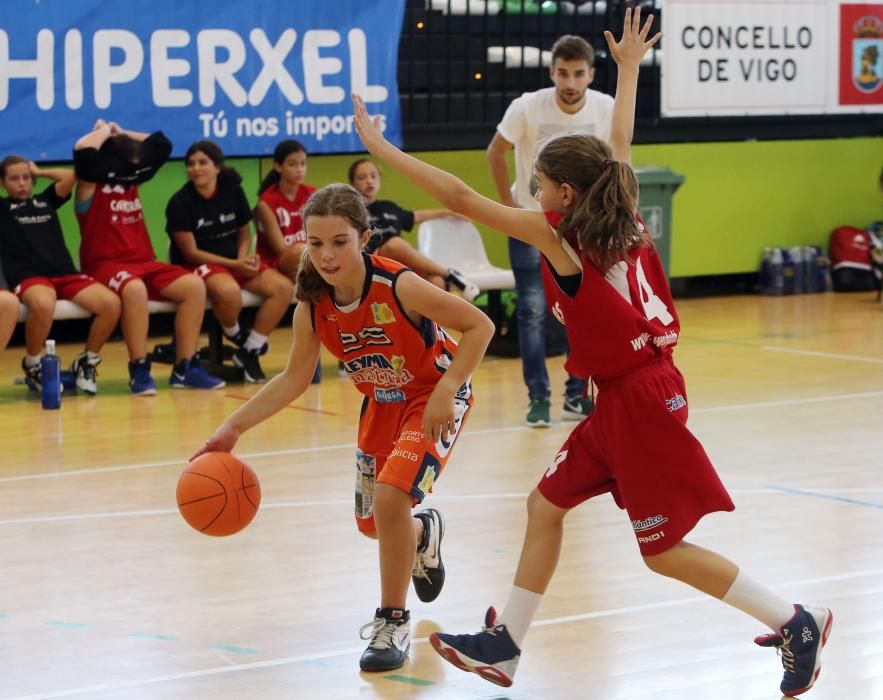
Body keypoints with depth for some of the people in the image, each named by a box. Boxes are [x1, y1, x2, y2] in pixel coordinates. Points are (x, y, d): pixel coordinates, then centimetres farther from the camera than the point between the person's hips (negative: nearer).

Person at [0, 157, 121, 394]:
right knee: (43, 304, -43)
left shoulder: (46, 200, 26)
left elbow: (70, 176, 14)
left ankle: (86, 362, 0)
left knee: (111, 303, -24)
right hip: (29, 277, -4)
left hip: (65, 274, 4)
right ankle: (33, 366, -13)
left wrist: (38, 171, 26)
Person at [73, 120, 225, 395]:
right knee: (134, 289, -41)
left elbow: (162, 145, 23)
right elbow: (83, 151, -25)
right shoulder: (91, 184, -4)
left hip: (145, 263, 7)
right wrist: (106, 131, -5)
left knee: (194, 285, -16)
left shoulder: (132, 180, 15)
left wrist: (122, 134, 16)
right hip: (105, 266, -7)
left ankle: (184, 368, -13)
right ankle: (139, 370, -31)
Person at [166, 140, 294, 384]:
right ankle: (236, 336, -5)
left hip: (235, 261, 6)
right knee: (229, 291, -40)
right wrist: (234, 264, -18)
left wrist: (243, 259, -11)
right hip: (196, 266, -6)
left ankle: (249, 351, -7)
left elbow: (244, 235, 12)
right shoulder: (180, 203, -12)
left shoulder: (233, 192, 1)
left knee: (283, 287, -18)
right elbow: (191, 253, -12)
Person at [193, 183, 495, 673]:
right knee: (371, 521, 15)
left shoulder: (398, 286, -33)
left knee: (391, 498, -24)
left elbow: (479, 326, -26)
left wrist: (446, 390, -35)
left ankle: (393, 622, -6)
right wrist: (234, 427, -12)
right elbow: (294, 380, -4)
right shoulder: (312, 306, -18)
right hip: (382, 402, 6)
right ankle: (423, 533, 53)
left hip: (434, 397, -6)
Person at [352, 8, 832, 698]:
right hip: (624, 397, 9)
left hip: (639, 401, -9)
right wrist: (629, 68, 35)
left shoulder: (558, 233, -15)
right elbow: (621, 144, 21)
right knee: (546, 505, 12)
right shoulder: (623, 217, 4)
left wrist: (382, 147, -10)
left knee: (665, 551, 0)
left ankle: (795, 623, 7)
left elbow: (462, 197, -15)